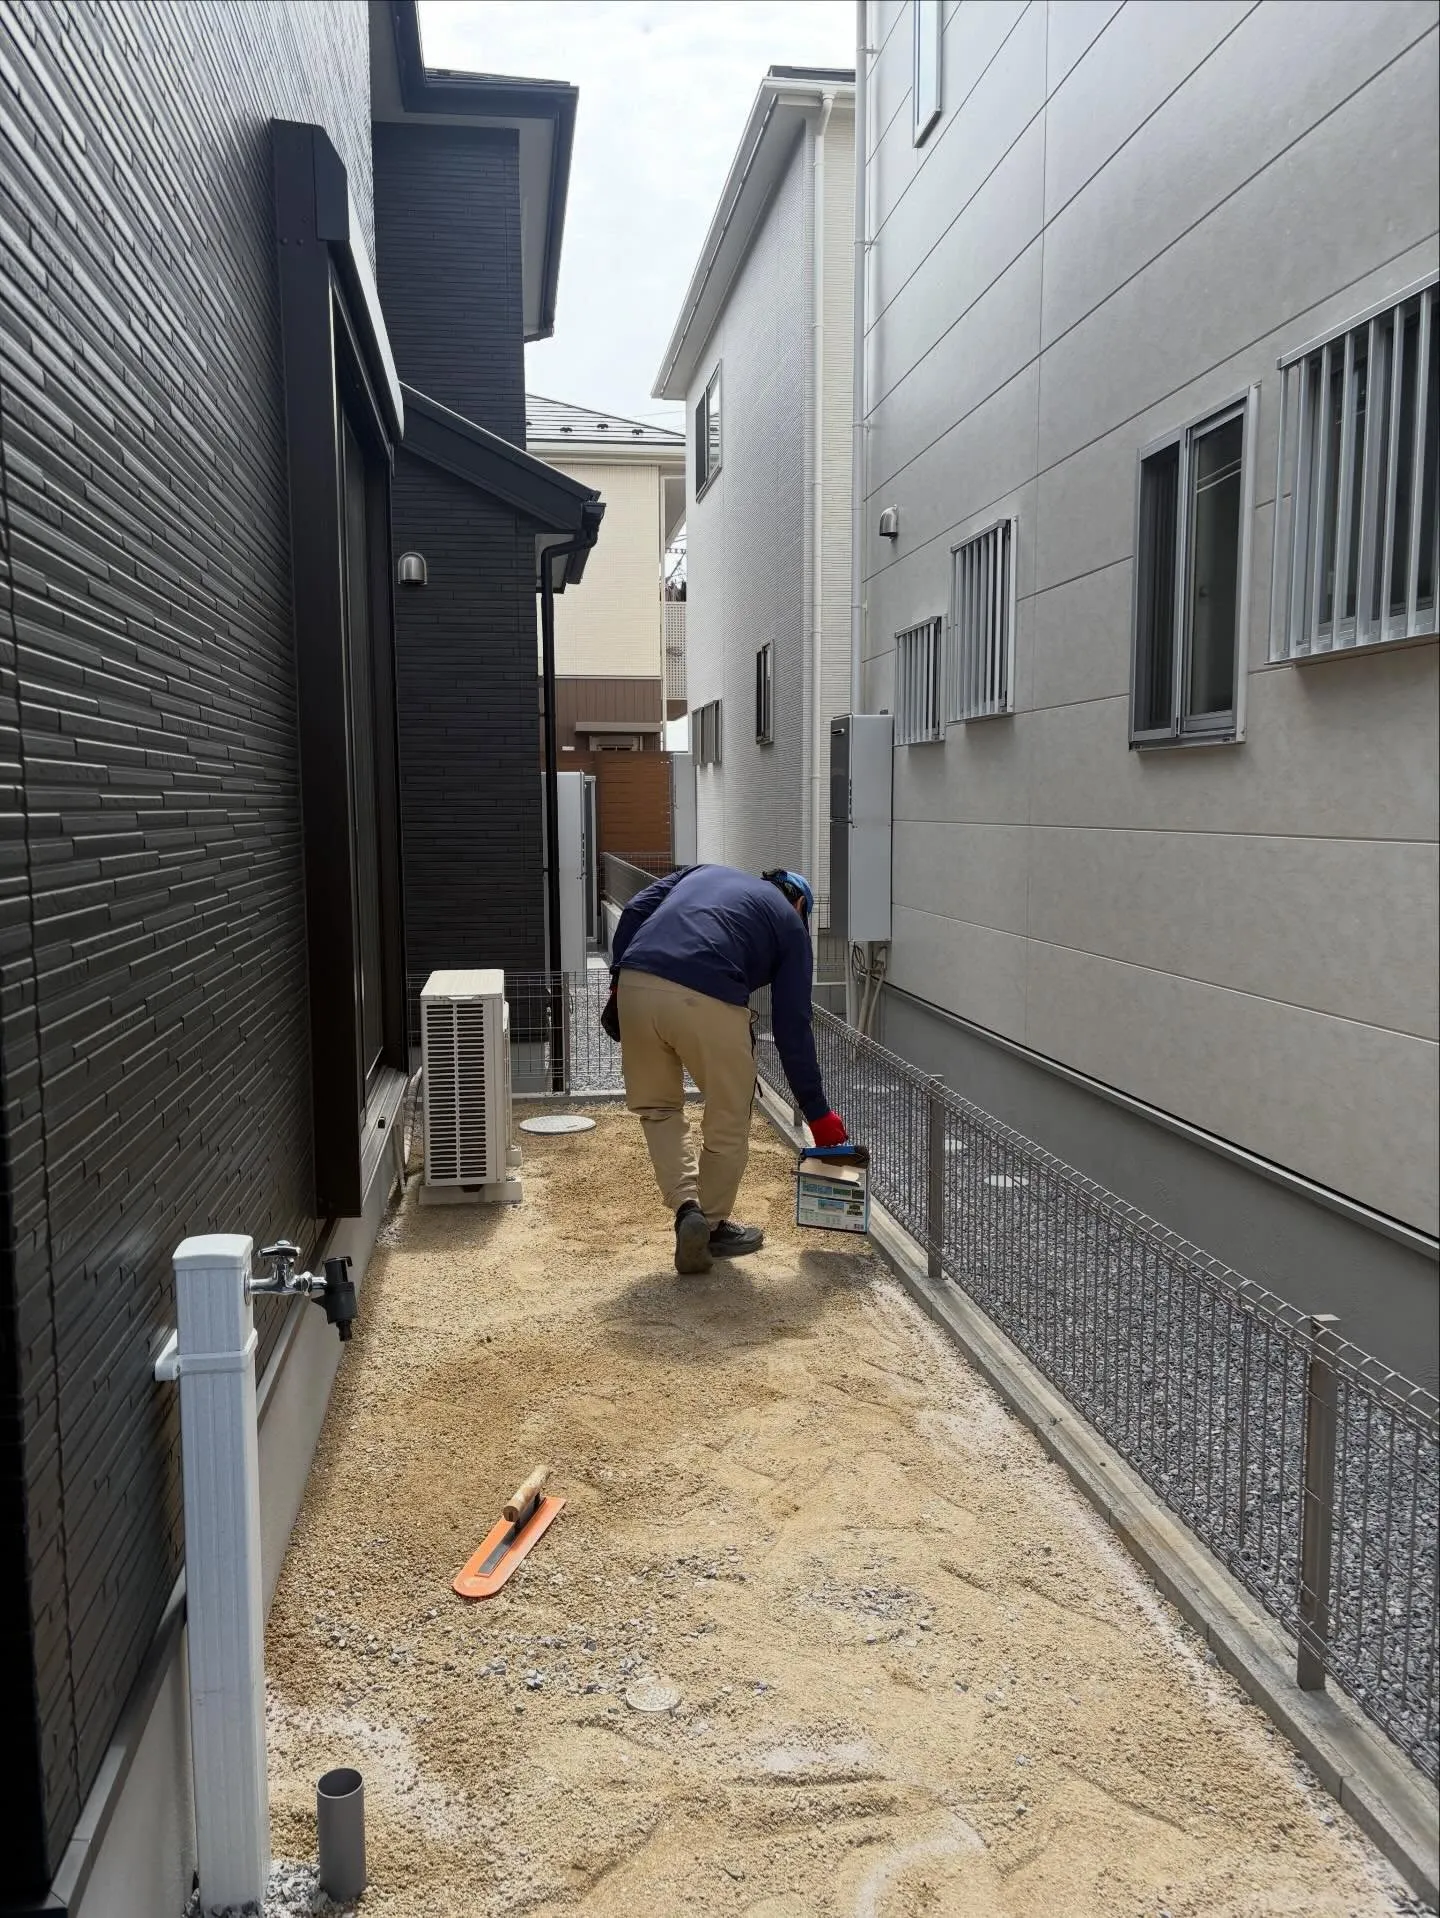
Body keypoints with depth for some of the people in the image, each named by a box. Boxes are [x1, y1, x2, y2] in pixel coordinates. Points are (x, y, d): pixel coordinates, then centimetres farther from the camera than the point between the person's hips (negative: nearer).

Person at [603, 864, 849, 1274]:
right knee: (729, 1122, 18)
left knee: (657, 1107, 23)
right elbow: (792, 1027, 17)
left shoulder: (702, 871, 33)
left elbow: (634, 911, 16)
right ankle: (712, 1225, 30)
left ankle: (687, 1209, 10)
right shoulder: (789, 923, 21)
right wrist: (817, 1112, 22)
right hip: (708, 1000, -4)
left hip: (636, 984, 4)